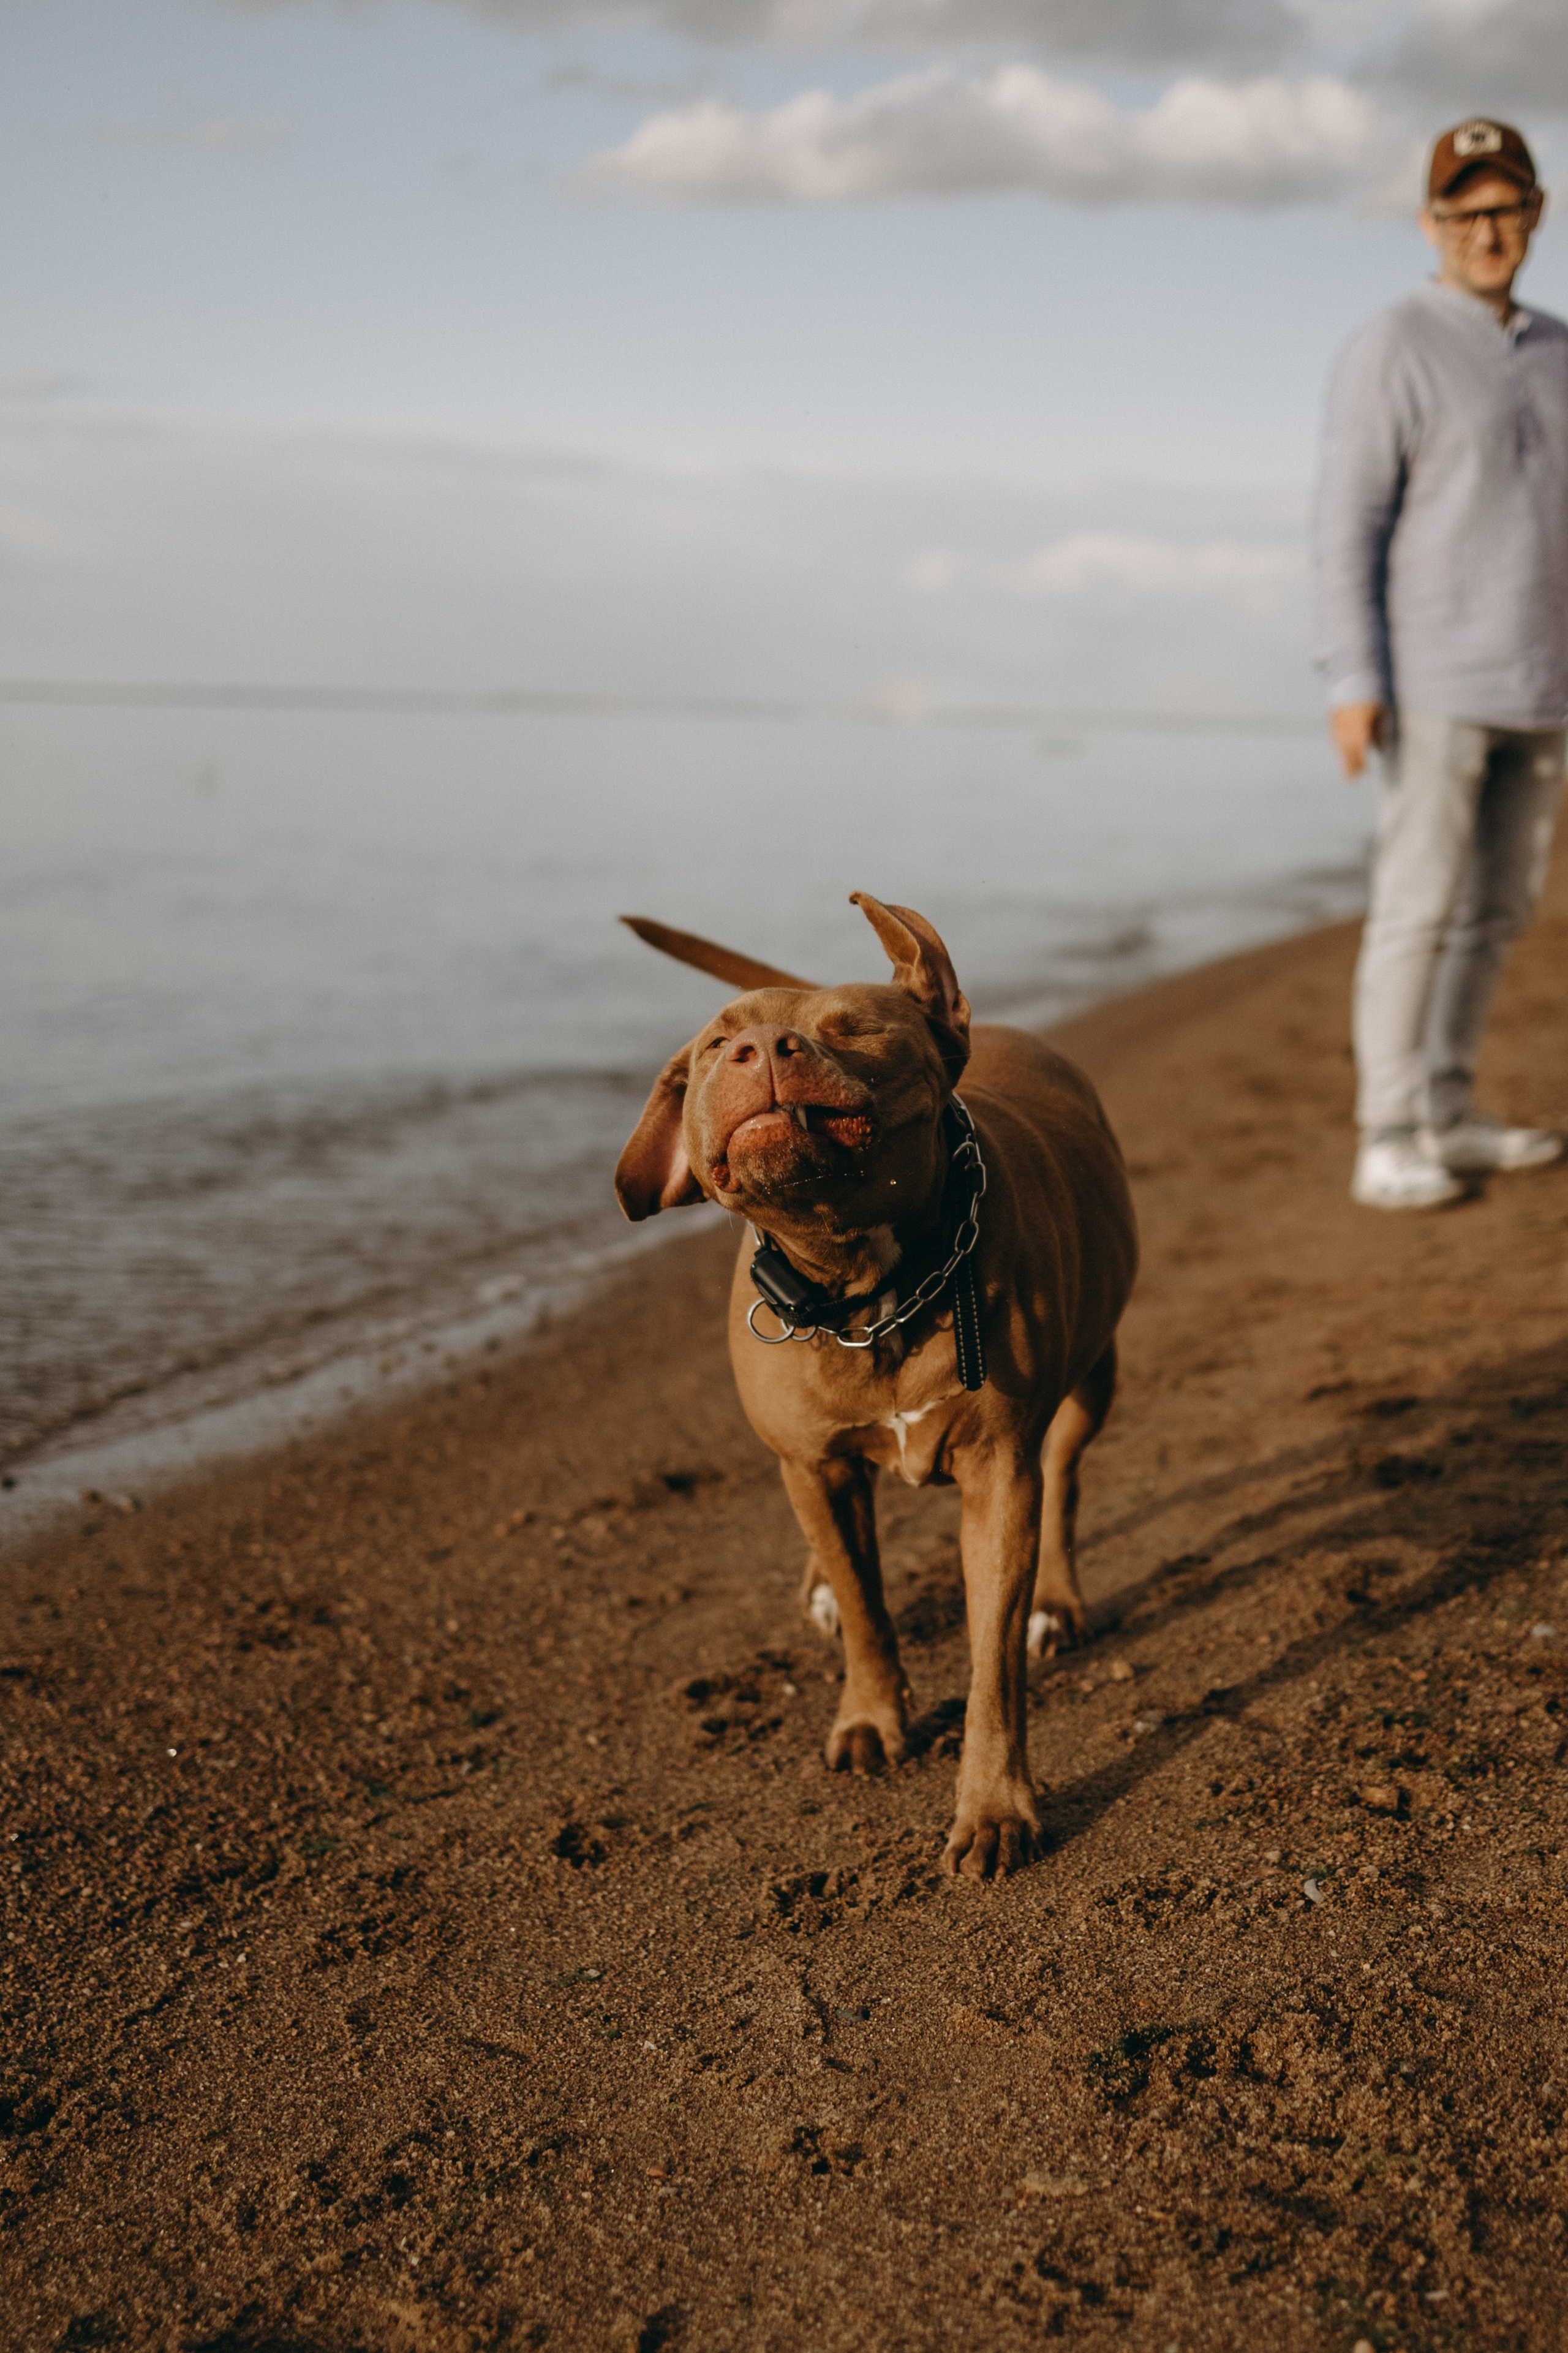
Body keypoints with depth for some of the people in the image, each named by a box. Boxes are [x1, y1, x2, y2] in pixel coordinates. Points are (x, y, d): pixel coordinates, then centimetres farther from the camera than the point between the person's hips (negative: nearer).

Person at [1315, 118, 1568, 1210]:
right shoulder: (1392, 351, -8)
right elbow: (1348, 526, -12)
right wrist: (1353, 682, -20)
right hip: (1435, 680, -7)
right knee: (1418, 905, -9)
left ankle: (1447, 1118, 19)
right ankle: (1391, 1142, -5)